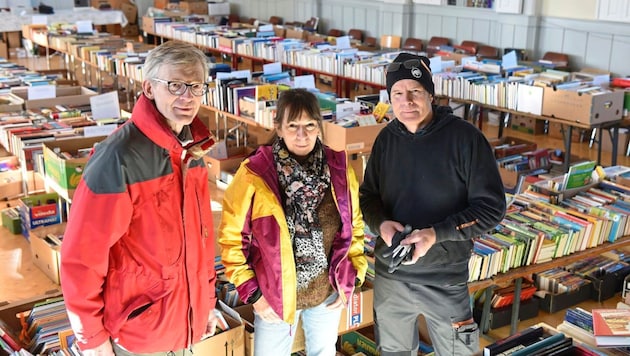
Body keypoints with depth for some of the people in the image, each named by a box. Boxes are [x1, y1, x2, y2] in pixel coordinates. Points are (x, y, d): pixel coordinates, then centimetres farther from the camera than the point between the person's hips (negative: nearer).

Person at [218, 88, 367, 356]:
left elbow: (355, 224, 5)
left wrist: (352, 276, 1)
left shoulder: (339, 168, -7)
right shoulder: (254, 173, -17)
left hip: (329, 291, 3)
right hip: (274, 294, -3)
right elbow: (231, 236, -10)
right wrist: (251, 292, -10)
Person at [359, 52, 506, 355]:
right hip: (390, 275, 4)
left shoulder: (464, 137, -14)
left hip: (446, 279, -4)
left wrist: (437, 234, -24)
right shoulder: (386, 138, 0)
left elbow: (491, 206, -13)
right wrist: (381, 223, -14)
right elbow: (368, 194, 9)